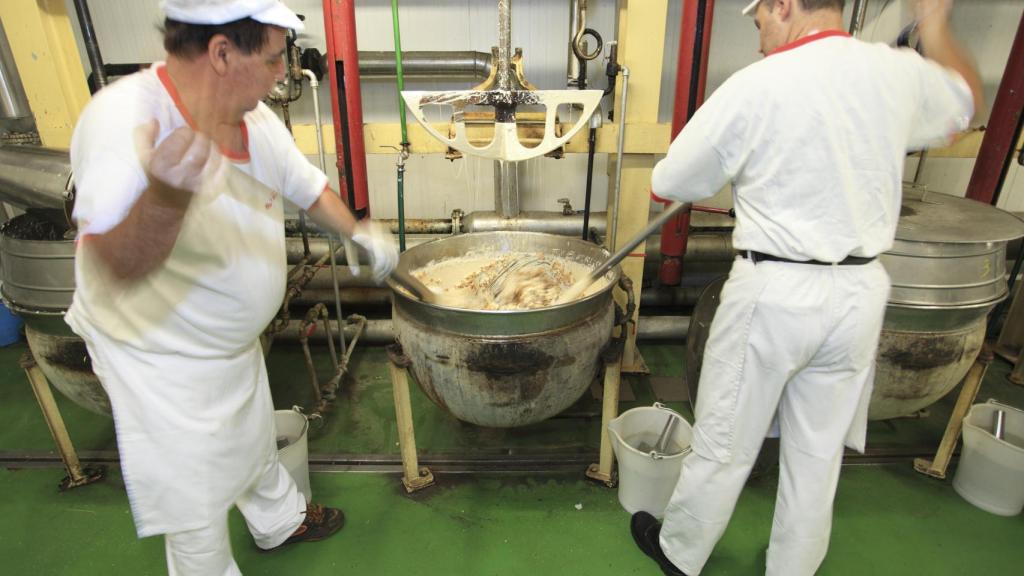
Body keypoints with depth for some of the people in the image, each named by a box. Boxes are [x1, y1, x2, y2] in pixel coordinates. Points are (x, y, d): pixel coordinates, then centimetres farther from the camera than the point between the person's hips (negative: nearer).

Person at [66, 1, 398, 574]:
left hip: (236, 342, 8)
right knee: (198, 506, 12)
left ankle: (281, 519, 58)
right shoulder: (124, 119, -31)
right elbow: (119, 267, -40)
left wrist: (359, 232, 9)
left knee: (254, 442, 31)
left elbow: (307, 184, 9)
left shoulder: (254, 116, -9)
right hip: (161, 358, -7)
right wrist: (167, 196, -57)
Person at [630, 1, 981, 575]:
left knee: (725, 442, 11)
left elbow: (668, 184, -5)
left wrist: (737, 168, 15)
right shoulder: (900, 74, 2)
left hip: (774, 292, -5)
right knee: (820, 451, 18)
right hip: (861, 292, 6)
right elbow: (966, 102, 25)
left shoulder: (755, 87, -14)